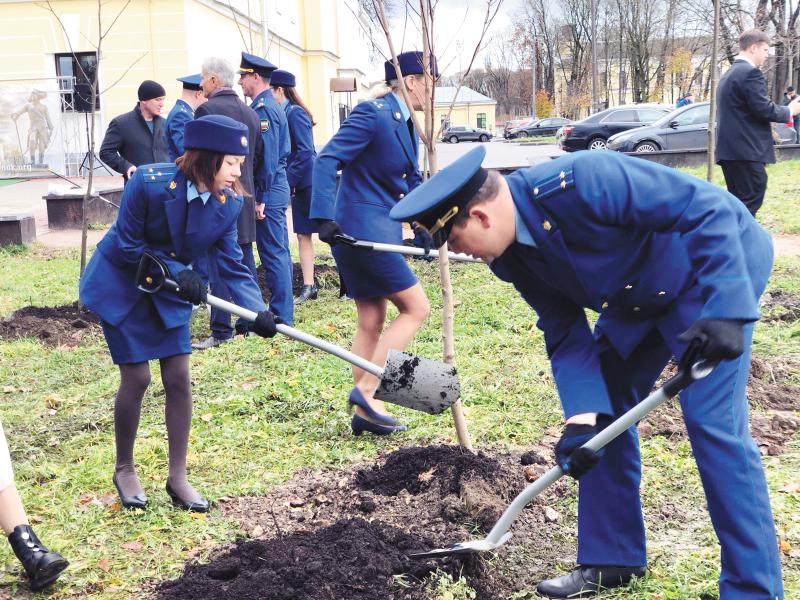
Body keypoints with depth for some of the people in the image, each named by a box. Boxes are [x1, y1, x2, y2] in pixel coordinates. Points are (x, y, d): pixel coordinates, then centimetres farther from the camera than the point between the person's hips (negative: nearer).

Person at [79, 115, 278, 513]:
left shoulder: (228, 203, -14)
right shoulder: (149, 183, -28)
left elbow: (232, 264, -12)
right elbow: (129, 247, -20)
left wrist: (257, 311, -26)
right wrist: (178, 273, -29)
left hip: (170, 293, 5)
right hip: (121, 285, -4)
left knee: (179, 379, 0)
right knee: (137, 377, -4)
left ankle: (178, 478, 12)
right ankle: (124, 469, 18)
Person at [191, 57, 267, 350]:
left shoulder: (206, 110, -10)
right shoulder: (250, 112, 12)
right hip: (245, 199, 7)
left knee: (215, 268, -4)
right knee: (245, 264, 12)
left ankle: (221, 331, -3)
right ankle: (248, 323, 18)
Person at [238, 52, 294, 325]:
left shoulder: (263, 109, -15)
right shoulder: (272, 106, 16)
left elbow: (268, 158, -20)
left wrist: (261, 198, -19)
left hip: (268, 192, -10)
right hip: (277, 188, 10)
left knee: (273, 253, -5)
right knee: (278, 251, 14)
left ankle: (281, 316, 0)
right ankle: (283, 310, 21)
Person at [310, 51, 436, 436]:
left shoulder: (405, 123, 13)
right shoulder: (372, 114, -14)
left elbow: (412, 181, 19)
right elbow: (327, 160, -21)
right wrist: (324, 217, -29)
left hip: (381, 228, 10)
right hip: (363, 227, -10)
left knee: (371, 322, 12)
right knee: (416, 307, -6)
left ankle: (364, 412, 19)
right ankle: (366, 390, -4)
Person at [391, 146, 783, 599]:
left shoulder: (579, 183, -35)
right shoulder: (510, 256, -9)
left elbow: (710, 208, -32)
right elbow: (566, 334, -4)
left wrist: (722, 309, -38)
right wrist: (583, 416, -17)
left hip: (718, 263, -8)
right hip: (639, 297, 8)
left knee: (712, 420, -15)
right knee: (603, 409, 7)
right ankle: (612, 560, 21)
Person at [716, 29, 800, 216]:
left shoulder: (729, 75, 20)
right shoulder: (751, 72, -11)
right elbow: (764, 109, -17)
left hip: (730, 148, 10)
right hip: (746, 150, -10)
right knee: (750, 202, -10)